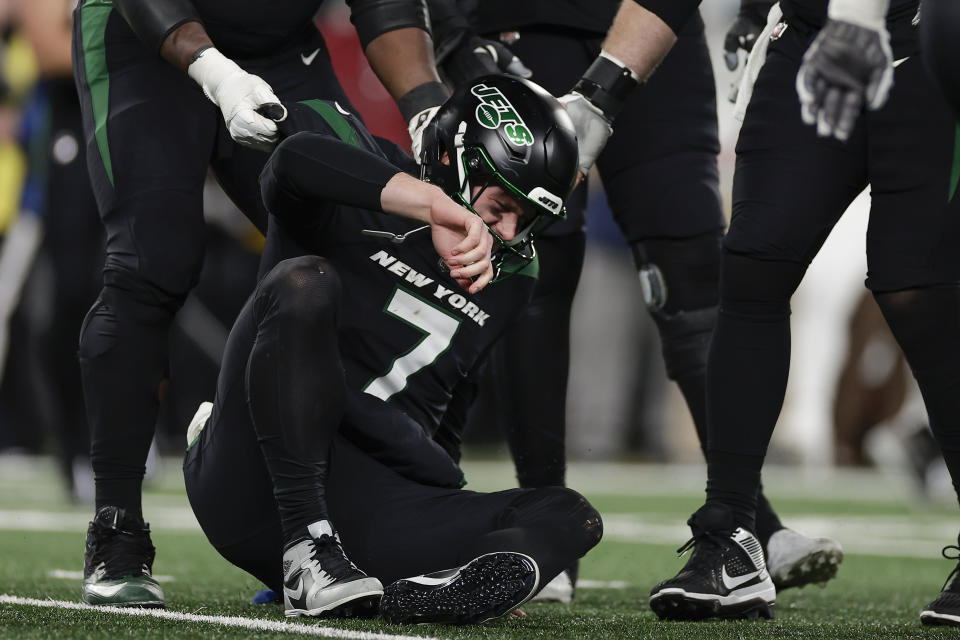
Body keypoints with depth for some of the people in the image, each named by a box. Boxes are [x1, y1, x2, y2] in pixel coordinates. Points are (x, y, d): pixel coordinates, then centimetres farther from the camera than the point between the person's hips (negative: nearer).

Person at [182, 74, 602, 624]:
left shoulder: (509, 277, 17)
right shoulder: (364, 198, -1)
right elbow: (295, 161, -27)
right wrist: (437, 206, -35)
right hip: (253, 490, -5)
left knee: (570, 517, -11)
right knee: (305, 282, -27)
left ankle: (420, 594, -43)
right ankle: (307, 551, -31)